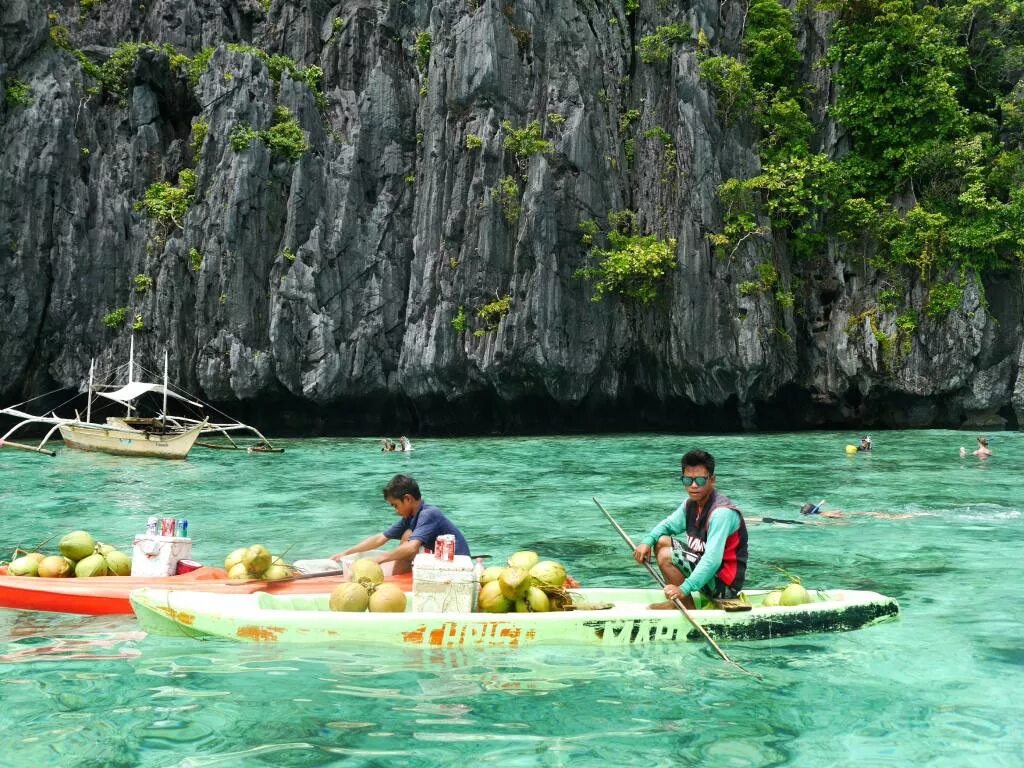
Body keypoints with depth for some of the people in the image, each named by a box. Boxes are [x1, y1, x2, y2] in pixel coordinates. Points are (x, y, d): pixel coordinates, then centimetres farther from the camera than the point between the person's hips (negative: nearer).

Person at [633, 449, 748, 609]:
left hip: (725, 583, -9)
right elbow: (667, 525, 16)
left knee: (667, 556, -20)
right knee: (662, 541, 10)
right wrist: (647, 542, -6)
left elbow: (712, 560, -35)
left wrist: (684, 589, -42)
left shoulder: (722, 512, -26)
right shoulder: (690, 504, 2)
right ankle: (676, 603, 10)